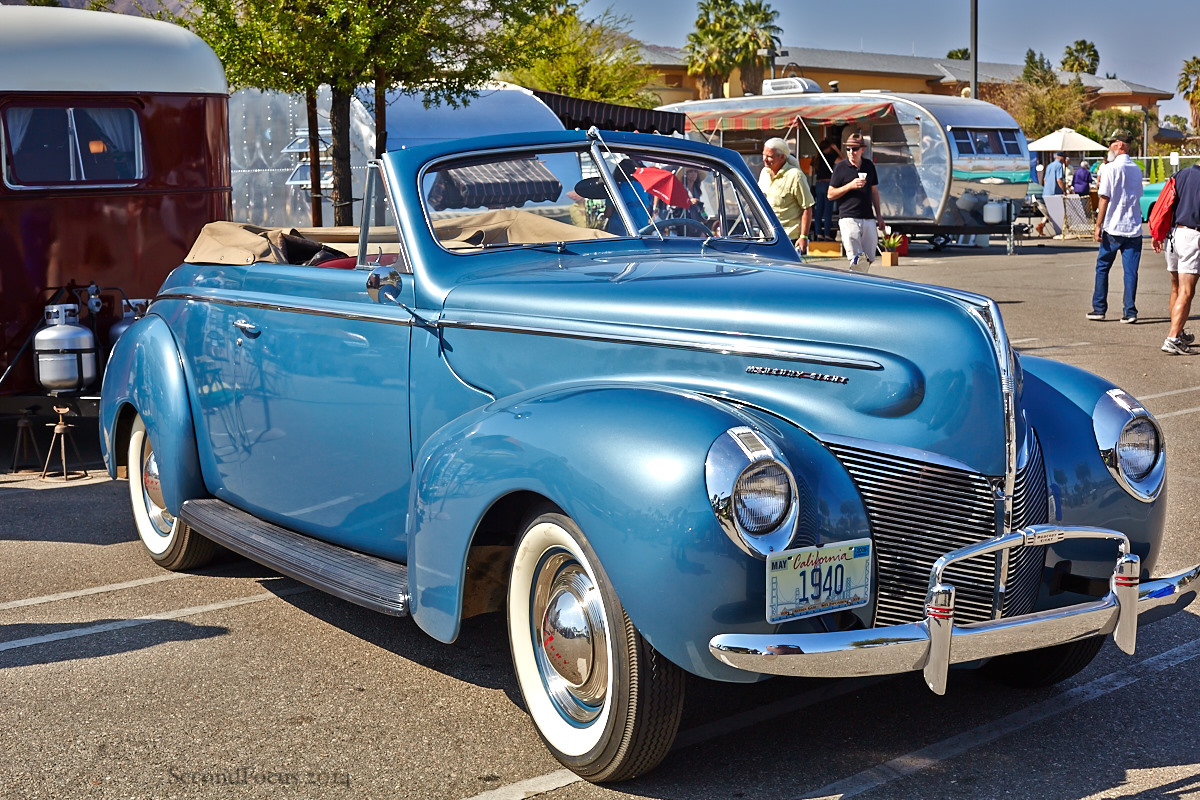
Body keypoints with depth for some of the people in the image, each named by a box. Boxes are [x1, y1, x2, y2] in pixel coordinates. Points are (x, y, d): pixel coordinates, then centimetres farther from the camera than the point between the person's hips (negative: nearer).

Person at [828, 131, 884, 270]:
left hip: (869, 219, 4)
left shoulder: (869, 165, 11)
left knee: (869, 259, 7)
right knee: (856, 260, -13)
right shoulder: (840, 167, -1)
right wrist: (851, 185, -15)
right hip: (848, 218, -4)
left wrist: (879, 216, 17)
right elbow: (830, 194, -2)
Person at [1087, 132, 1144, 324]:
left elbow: (1104, 199, -11)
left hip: (1113, 228, -5)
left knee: (1102, 267, 9)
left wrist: (1098, 226, -9)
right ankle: (1130, 311, 1)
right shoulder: (1136, 169, 11)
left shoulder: (1110, 168, -9)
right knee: (1131, 270, 4)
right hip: (1134, 228, 5)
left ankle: (1099, 308, 11)